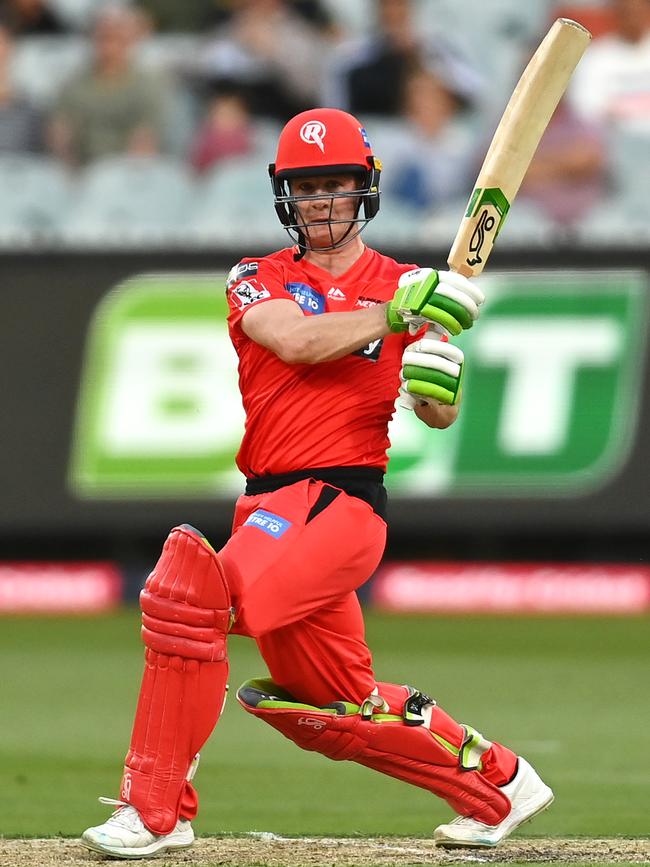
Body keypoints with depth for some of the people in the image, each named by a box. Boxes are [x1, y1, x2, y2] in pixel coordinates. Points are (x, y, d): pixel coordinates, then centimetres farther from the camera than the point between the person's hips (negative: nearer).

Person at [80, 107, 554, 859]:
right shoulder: (257, 281, 11)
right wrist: (395, 315, -17)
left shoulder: (405, 287, 7)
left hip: (342, 499, -5)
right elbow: (295, 340, -11)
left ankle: (155, 809, -22)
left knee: (197, 590, -27)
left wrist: (439, 381, -19)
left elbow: (438, 417, 3)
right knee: (336, 710, 12)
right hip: (268, 505, 5)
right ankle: (496, 782, 32)